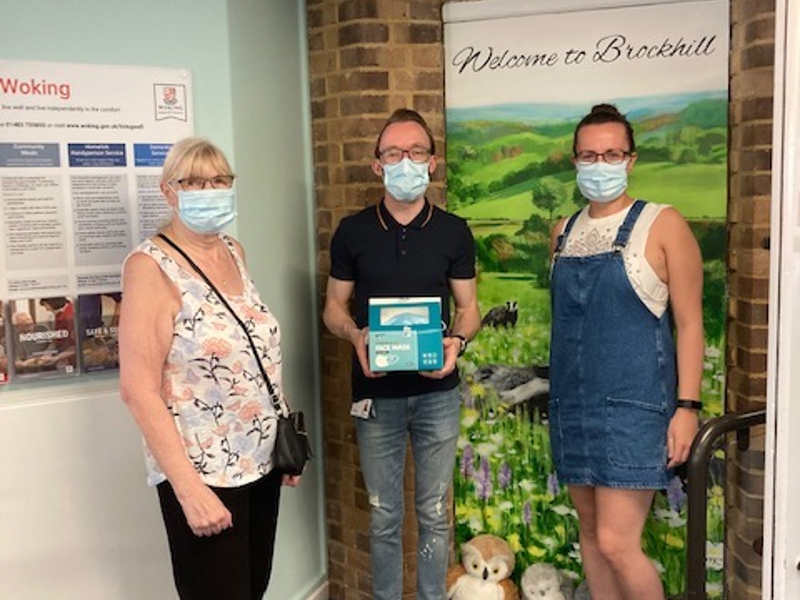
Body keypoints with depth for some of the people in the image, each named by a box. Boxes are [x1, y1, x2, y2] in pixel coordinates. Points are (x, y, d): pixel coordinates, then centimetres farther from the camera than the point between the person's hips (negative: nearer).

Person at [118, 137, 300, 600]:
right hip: (202, 471, -6)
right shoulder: (150, 266, -15)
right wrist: (188, 487, -21)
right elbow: (138, 388, -18)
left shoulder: (234, 251, 6)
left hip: (263, 459, 7)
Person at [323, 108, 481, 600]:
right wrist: (357, 336, -16)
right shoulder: (353, 232, 0)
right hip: (376, 393, 0)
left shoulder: (454, 232, 1)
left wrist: (457, 341, -16)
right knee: (384, 516, 12)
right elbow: (334, 307, 6)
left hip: (437, 393, 0)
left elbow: (468, 307, 6)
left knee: (434, 513, 12)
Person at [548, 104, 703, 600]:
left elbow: (689, 322, -7)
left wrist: (687, 406, -12)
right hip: (571, 404, 6)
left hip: (633, 407, -6)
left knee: (617, 544, -8)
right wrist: (561, 395, 14)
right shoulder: (564, 232, 10)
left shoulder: (662, 225, -6)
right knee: (592, 535, 14)